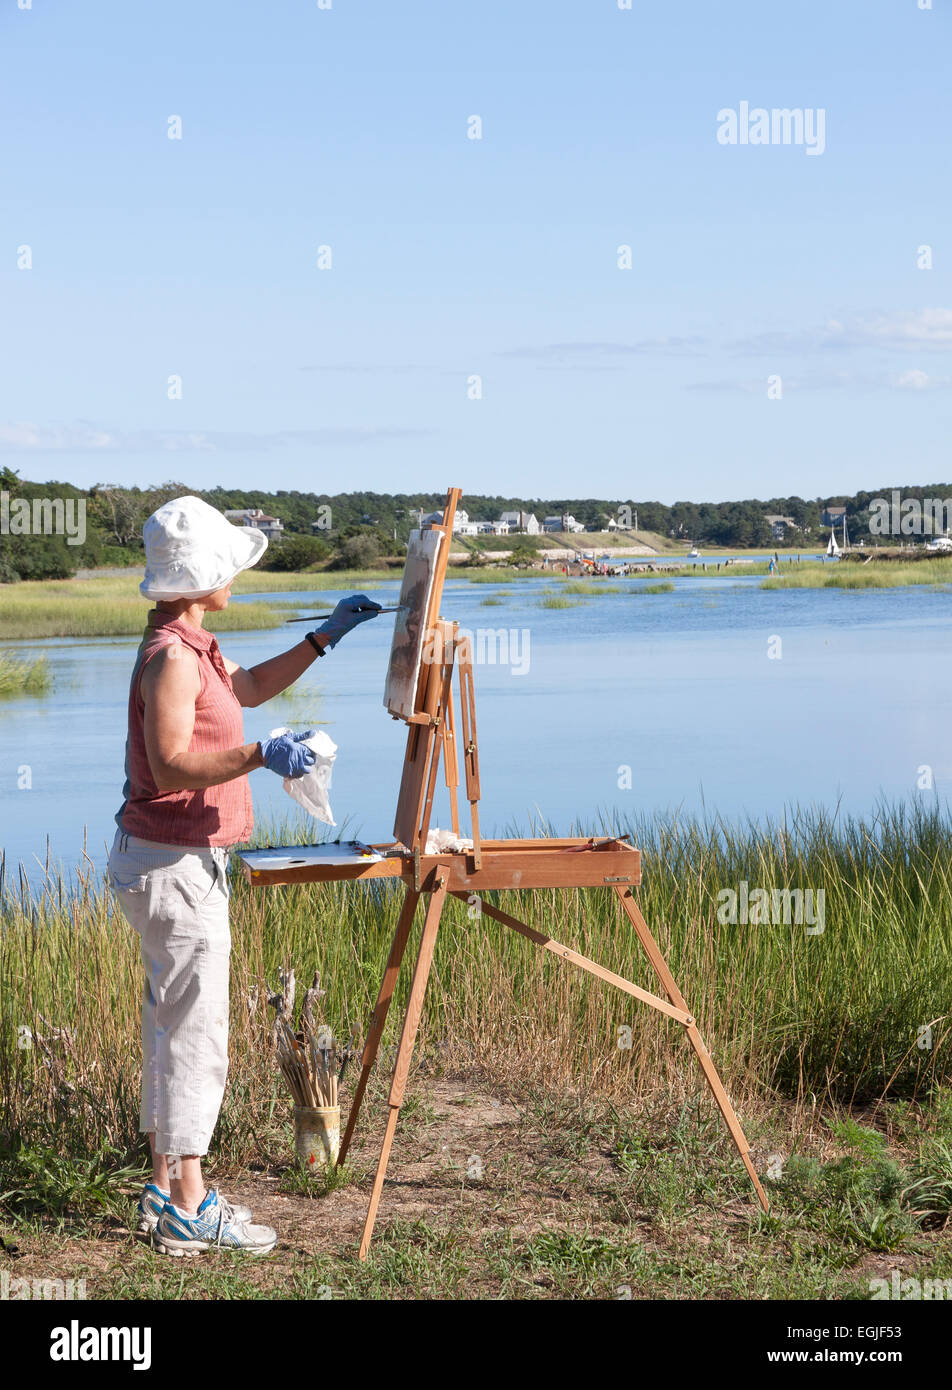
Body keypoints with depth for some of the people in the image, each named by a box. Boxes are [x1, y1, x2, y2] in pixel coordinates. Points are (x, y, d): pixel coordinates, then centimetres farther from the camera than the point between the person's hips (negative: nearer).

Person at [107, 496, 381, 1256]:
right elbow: (171, 766, -27)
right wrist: (260, 754, -36)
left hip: (184, 861, 11)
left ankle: (168, 1185, 24)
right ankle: (188, 1208, -1)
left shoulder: (191, 646, 14)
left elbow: (250, 687, 31)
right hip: (173, 865, -11)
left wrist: (327, 636, 25)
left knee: (176, 1027, 15)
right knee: (195, 1033, -6)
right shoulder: (170, 656, -19)